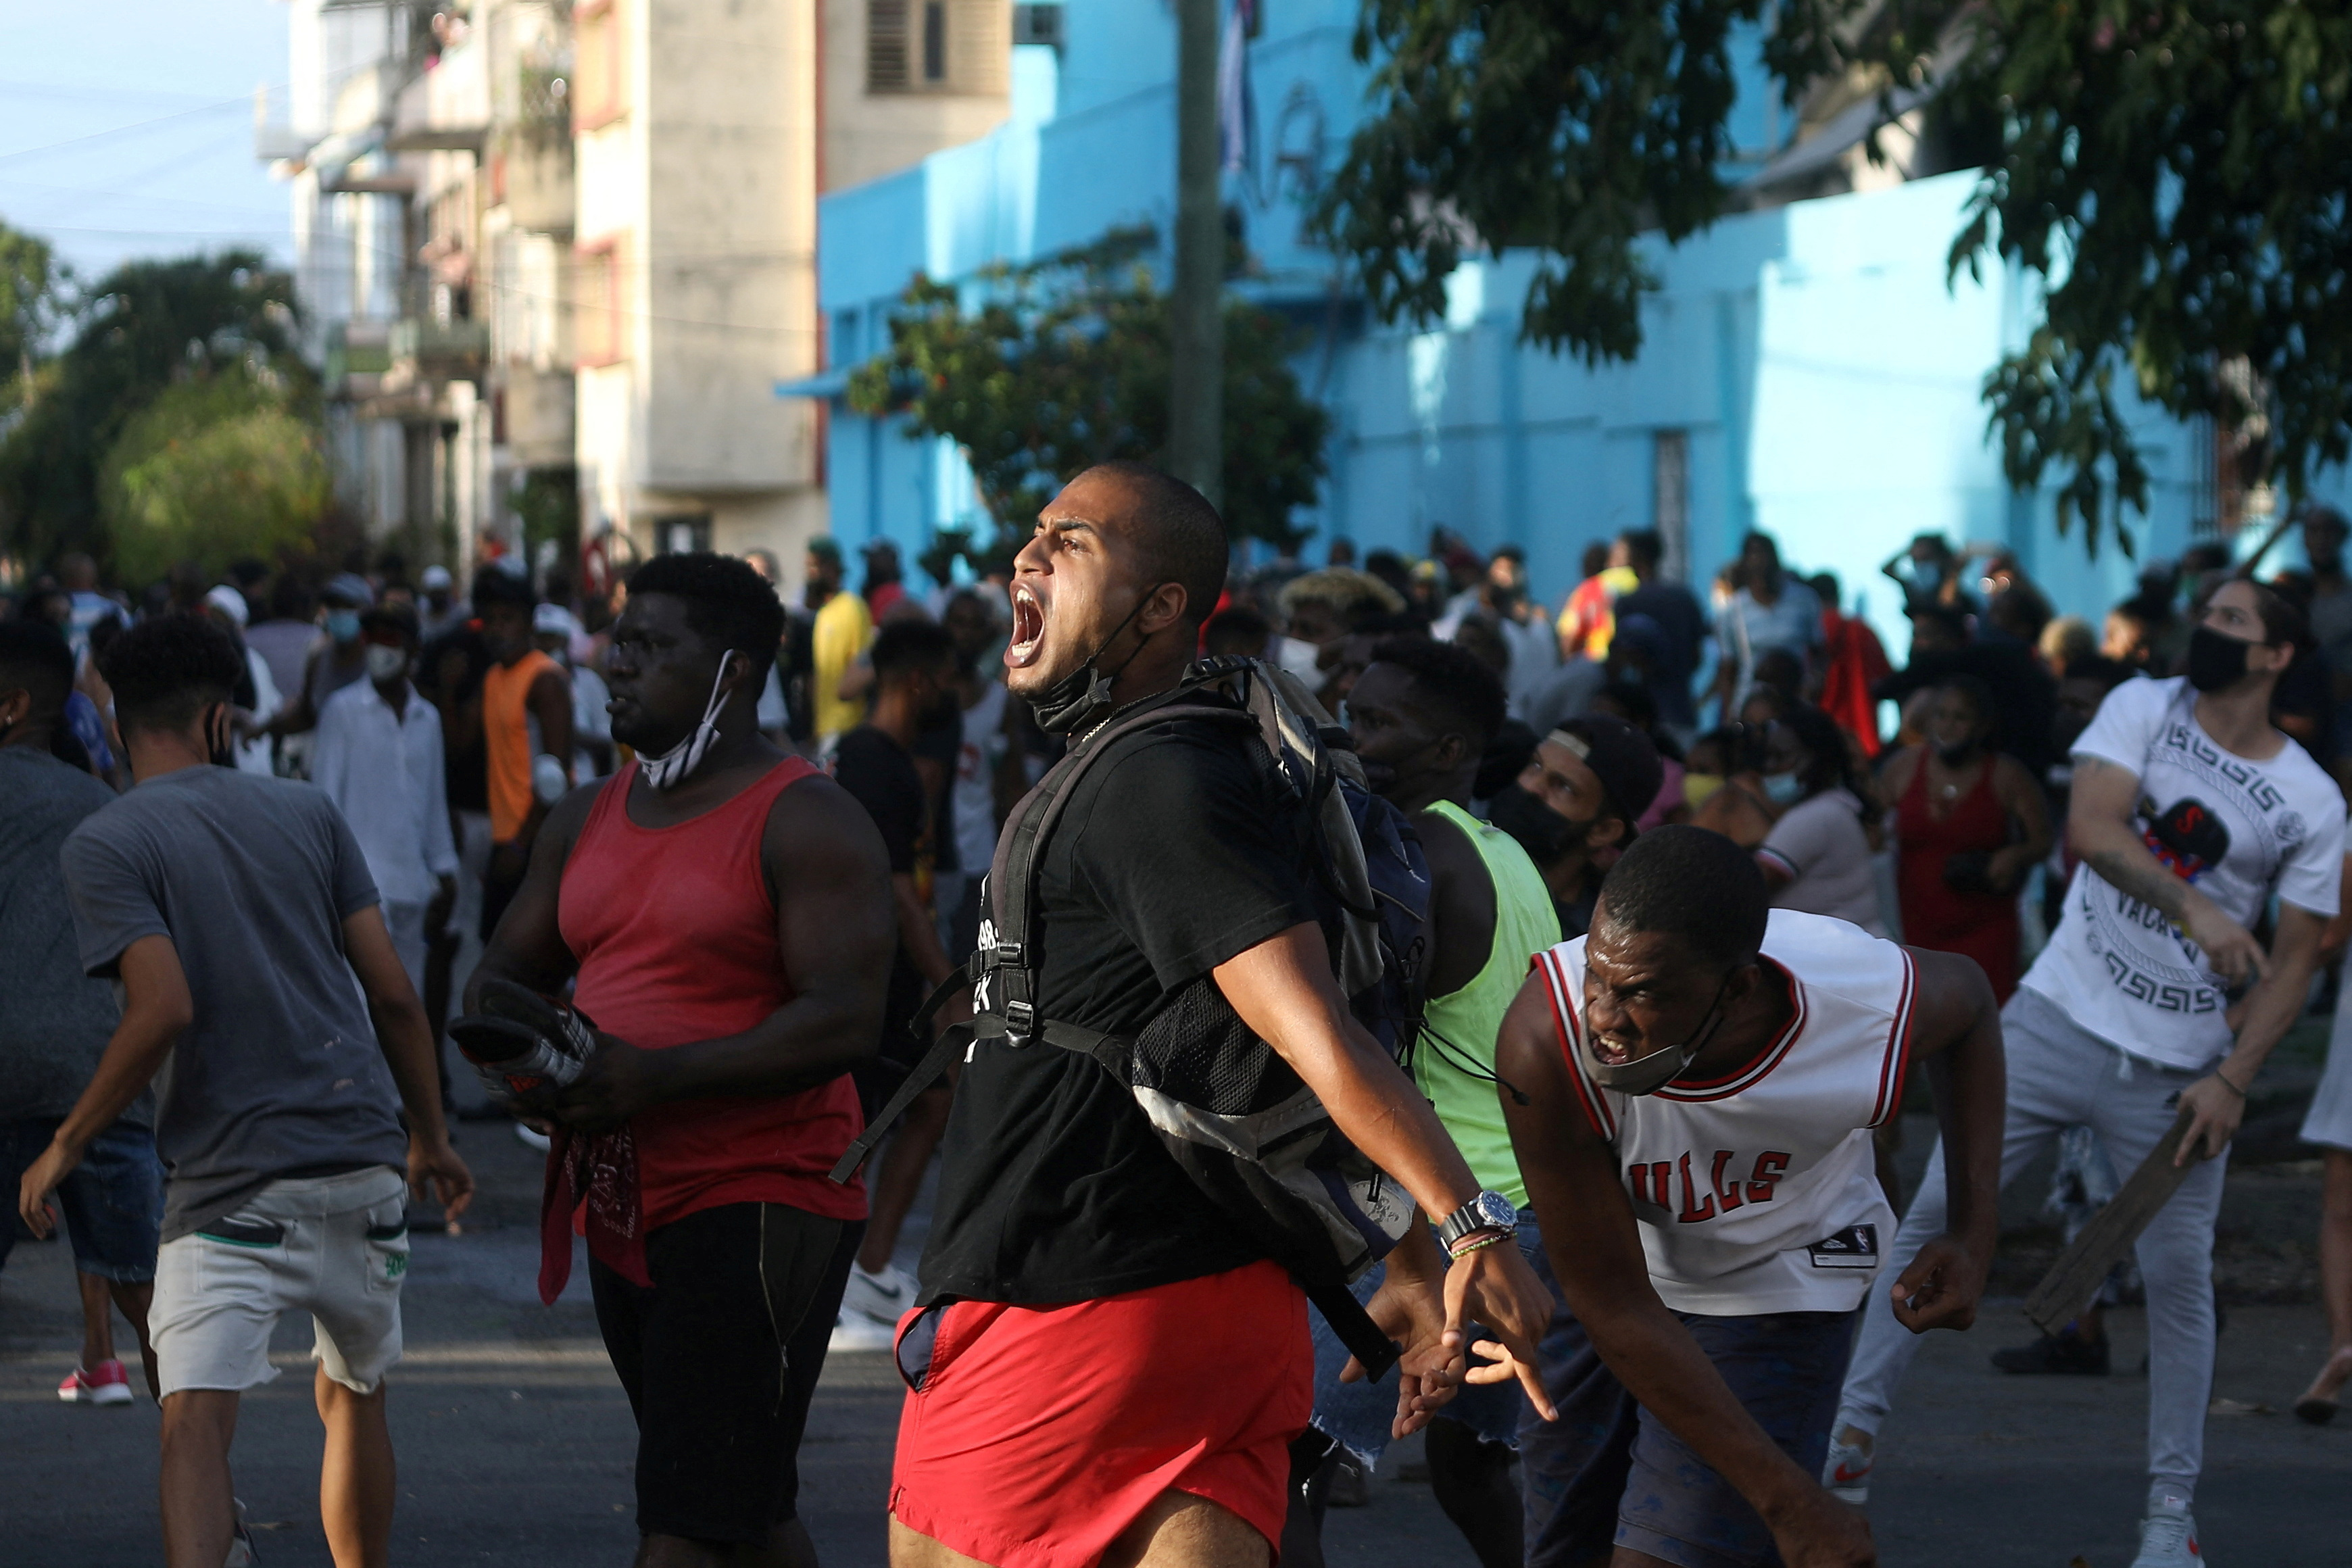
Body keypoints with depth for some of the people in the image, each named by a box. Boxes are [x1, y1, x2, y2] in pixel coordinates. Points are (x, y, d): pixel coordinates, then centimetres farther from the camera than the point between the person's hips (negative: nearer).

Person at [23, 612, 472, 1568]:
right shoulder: (306, 812, 10)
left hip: (232, 1184, -5)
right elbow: (393, 995, 9)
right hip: (366, 1162, 5)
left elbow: (164, 1008, -16)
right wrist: (430, 1137, 21)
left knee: (195, 1422, -15)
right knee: (352, 1402, 22)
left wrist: (67, 1146, -5)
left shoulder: (103, 844, -3)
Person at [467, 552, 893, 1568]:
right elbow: (504, 976, 20)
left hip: (759, 1207, -8)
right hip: (626, 1209, 9)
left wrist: (654, 1076, -24)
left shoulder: (805, 823, -10)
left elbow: (844, 1021, -19)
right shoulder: (588, 820, 14)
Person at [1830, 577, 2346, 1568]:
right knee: (1935, 1215, -5)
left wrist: (2233, 1080, -7)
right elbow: (2089, 827, -15)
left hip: (2177, 1068, 0)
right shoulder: (2143, 709, 1)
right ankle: (1856, 1426, 3)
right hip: (2057, 1025, 0)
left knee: (2180, 1280, 2)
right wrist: (2194, 907, -29)